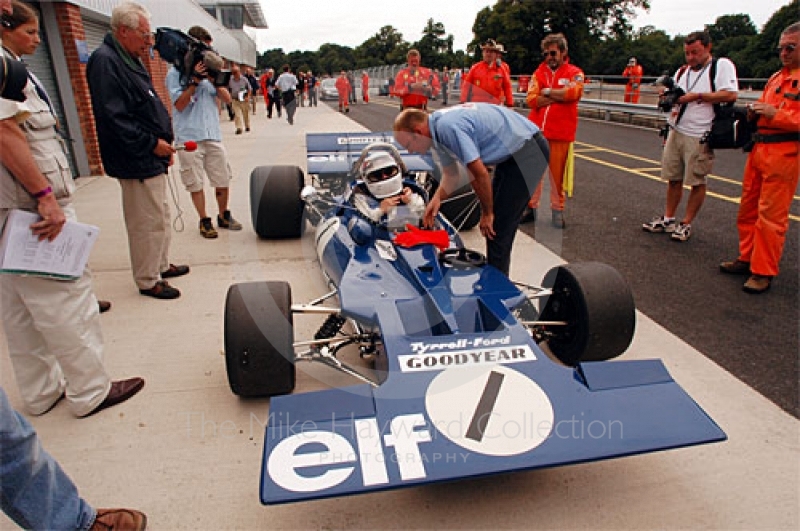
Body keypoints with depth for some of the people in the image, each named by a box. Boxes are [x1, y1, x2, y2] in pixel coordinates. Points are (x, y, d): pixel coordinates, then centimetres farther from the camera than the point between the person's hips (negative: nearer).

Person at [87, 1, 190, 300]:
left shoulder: (130, 61, 17)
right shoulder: (105, 61, -15)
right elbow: (113, 117, -23)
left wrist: (164, 144, 12)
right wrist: (151, 144, -18)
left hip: (152, 158, 11)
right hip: (136, 163, -10)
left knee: (161, 216, 19)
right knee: (147, 222, -4)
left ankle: (161, 265, 34)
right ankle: (147, 281, 9)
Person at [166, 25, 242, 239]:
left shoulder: (209, 69, 13)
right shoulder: (175, 72, -1)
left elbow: (227, 98, 9)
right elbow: (179, 104, -9)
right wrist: (195, 81, -15)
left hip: (213, 134, 4)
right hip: (189, 137, -4)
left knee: (222, 179, 8)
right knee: (196, 183, 3)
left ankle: (224, 216, 25)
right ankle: (204, 221, 15)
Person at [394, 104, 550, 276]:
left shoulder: (448, 127, -26)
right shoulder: (438, 128, 5)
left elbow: (480, 174, -23)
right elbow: (451, 174, 15)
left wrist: (487, 213, -10)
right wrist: (437, 197, -3)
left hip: (528, 151, -10)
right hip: (513, 151, 10)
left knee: (498, 228, -6)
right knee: (493, 224, 15)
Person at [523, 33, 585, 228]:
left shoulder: (574, 73, 4)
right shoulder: (538, 73, 10)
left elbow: (573, 93, -17)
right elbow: (531, 100, -4)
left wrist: (547, 92, -6)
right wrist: (560, 96, -8)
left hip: (560, 133, -2)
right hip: (536, 130, 3)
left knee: (558, 173, 2)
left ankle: (557, 210, 13)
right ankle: (531, 207, 16)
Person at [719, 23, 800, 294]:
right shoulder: (776, 77, 19)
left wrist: (775, 114, -21)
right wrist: (755, 112, 7)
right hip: (759, 148, 9)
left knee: (771, 215, -6)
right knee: (748, 208, 13)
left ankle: (763, 272, 2)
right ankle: (747, 259, 24)